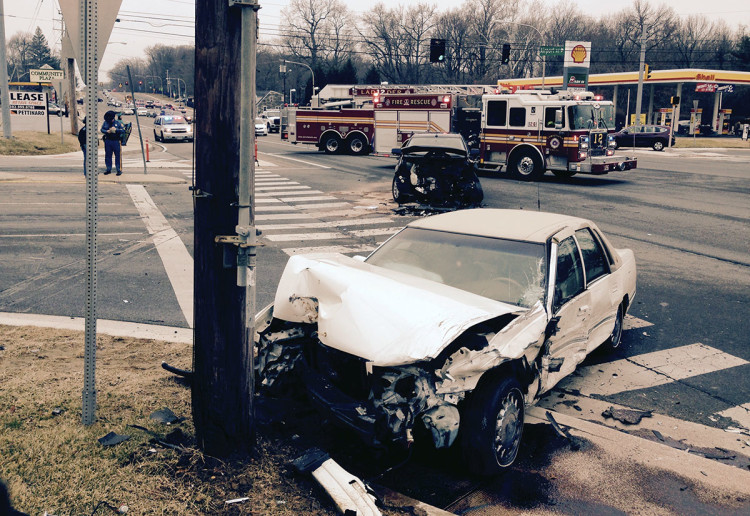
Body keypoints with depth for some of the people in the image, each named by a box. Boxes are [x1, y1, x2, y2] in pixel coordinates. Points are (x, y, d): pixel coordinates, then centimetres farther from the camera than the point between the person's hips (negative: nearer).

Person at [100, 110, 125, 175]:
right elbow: (102, 129, 6)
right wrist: (107, 131, -13)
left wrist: (116, 130, -20)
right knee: (108, 155, 9)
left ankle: (119, 170, 2)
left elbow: (123, 130, -7)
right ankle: (109, 169, 19)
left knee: (118, 156, -4)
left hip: (116, 141, -3)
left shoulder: (118, 123, -1)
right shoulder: (105, 122, 7)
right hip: (108, 141, 4)